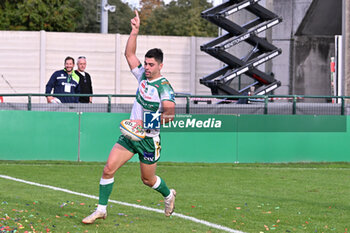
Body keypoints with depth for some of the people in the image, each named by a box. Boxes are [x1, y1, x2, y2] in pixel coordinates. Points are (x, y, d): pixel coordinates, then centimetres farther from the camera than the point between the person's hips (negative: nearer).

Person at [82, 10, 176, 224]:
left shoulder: (164, 86, -17)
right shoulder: (143, 75, 3)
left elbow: (170, 112, -27)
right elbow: (129, 54, 8)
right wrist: (135, 32, -1)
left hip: (149, 139, -6)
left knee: (148, 180, 10)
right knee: (109, 168, -7)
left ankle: (168, 195, 41)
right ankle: (101, 209, 1)